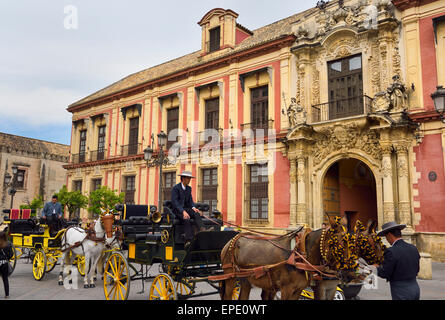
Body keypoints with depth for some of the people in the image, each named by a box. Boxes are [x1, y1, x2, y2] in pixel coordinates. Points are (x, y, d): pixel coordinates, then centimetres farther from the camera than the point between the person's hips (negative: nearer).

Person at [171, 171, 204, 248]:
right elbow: (174, 202, -18)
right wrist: (183, 211, -30)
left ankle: (202, 230, -46)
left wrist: (193, 207, -11)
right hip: (177, 210, -6)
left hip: (186, 209, 6)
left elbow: (190, 200, 12)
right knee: (187, 219, -34)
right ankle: (188, 241, -41)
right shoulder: (175, 188, -8)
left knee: (196, 214, -25)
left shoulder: (189, 188, 14)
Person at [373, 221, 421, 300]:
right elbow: (416, 271, 12)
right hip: (415, 288, 7)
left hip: (401, 294, -7)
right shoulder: (413, 248, 3)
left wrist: (377, 267, 6)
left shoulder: (391, 252, -19)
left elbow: (384, 274, -13)